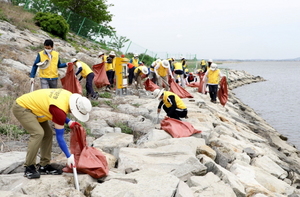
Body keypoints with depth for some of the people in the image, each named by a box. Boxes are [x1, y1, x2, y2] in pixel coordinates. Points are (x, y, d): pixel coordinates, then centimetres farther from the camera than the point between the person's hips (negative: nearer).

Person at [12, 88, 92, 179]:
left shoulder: (70, 96, -8)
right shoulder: (60, 109, -33)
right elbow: (59, 137, -25)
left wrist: (69, 122, -3)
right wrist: (69, 156, -19)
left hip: (31, 106, 10)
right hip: (21, 108, -10)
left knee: (48, 133, 3)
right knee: (38, 133, -24)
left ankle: (44, 166, 9)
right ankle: (29, 168, -15)